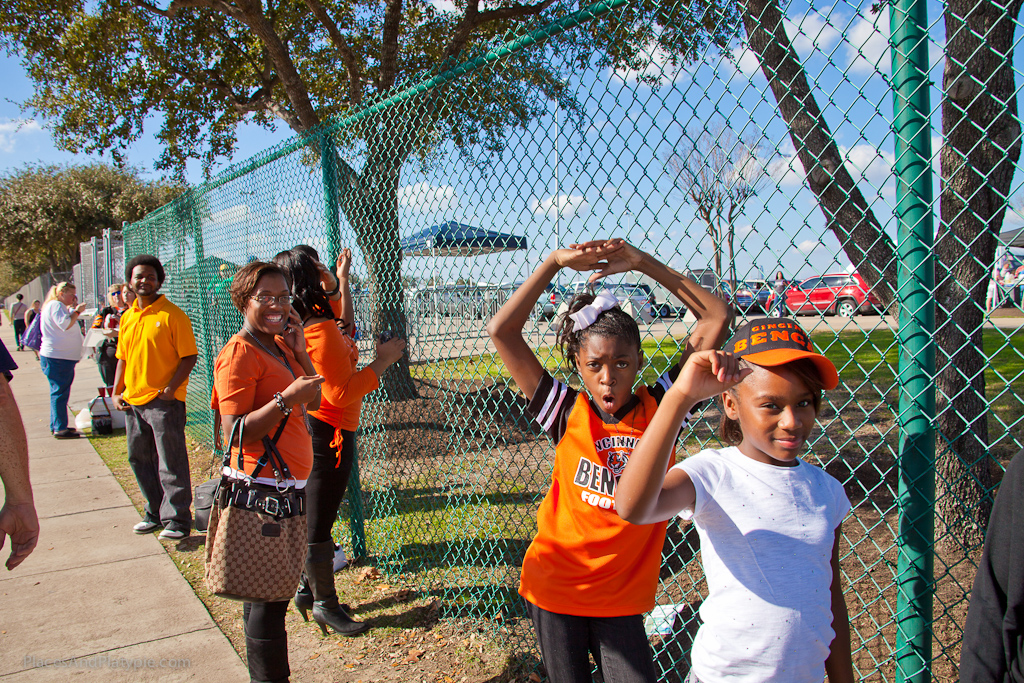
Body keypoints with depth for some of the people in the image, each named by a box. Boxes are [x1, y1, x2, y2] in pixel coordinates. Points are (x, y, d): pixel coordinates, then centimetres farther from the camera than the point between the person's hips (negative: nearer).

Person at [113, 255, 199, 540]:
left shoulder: (172, 315, -8)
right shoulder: (127, 317, 13)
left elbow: (189, 357, -10)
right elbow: (123, 358, 20)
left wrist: (171, 387, -20)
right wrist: (117, 392, 11)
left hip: (164, 400, -7)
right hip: (133, 400, 7)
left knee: (171, 462, -2)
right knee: (139, 458, 15)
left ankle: (176, 520, 8)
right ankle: (155, 512, 29)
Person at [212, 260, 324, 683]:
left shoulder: (281, 345, 12)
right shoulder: (239, 353, -14)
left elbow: (313, 401, 13)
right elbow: (234, 431, -20)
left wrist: (300, 350, 3)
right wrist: (286, 398, -26)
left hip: (289, 483, 9)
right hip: (262, 487, -9)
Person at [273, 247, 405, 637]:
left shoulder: (301, 324, 7)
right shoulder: (320, 330, -23)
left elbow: (345, 329, 27)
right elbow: (342, 393, -25)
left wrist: (343, 280, 24)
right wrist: (381, 362, -19)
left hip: (315, 429, 10)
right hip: (329, 433, -10)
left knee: (315, 517, 20)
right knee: (319, 521, 1)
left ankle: (309, 588, 34)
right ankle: (325, 604, 14)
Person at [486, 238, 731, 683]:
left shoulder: (659, 408, -7)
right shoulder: (566, 414, -9)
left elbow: (716, 316, -8)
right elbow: (501, 330, -14)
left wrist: (642, 262, -10)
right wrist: (555, 262, -14)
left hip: (621, 599, 1)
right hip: (555, 588, 0)